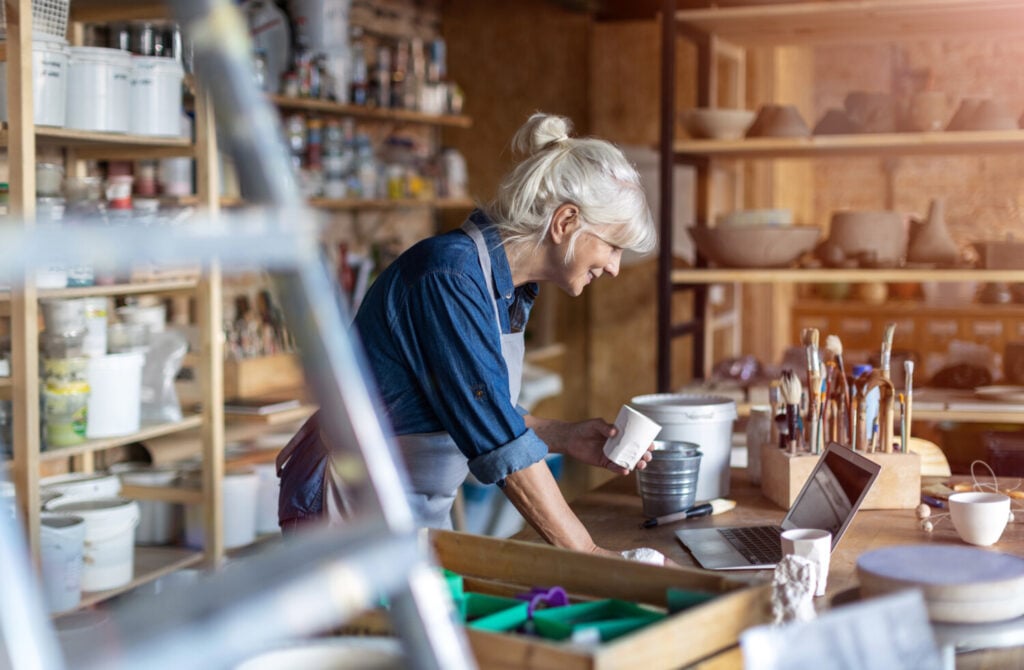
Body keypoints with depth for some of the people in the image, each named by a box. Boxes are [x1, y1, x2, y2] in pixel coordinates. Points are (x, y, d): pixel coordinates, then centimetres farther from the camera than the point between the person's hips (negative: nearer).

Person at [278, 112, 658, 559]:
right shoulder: (451, 278, -26)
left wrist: (564, 437, 0)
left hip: (425, 509, 9)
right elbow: (499, 444, -28)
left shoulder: (510, 288, 3)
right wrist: (585, 552, -25)